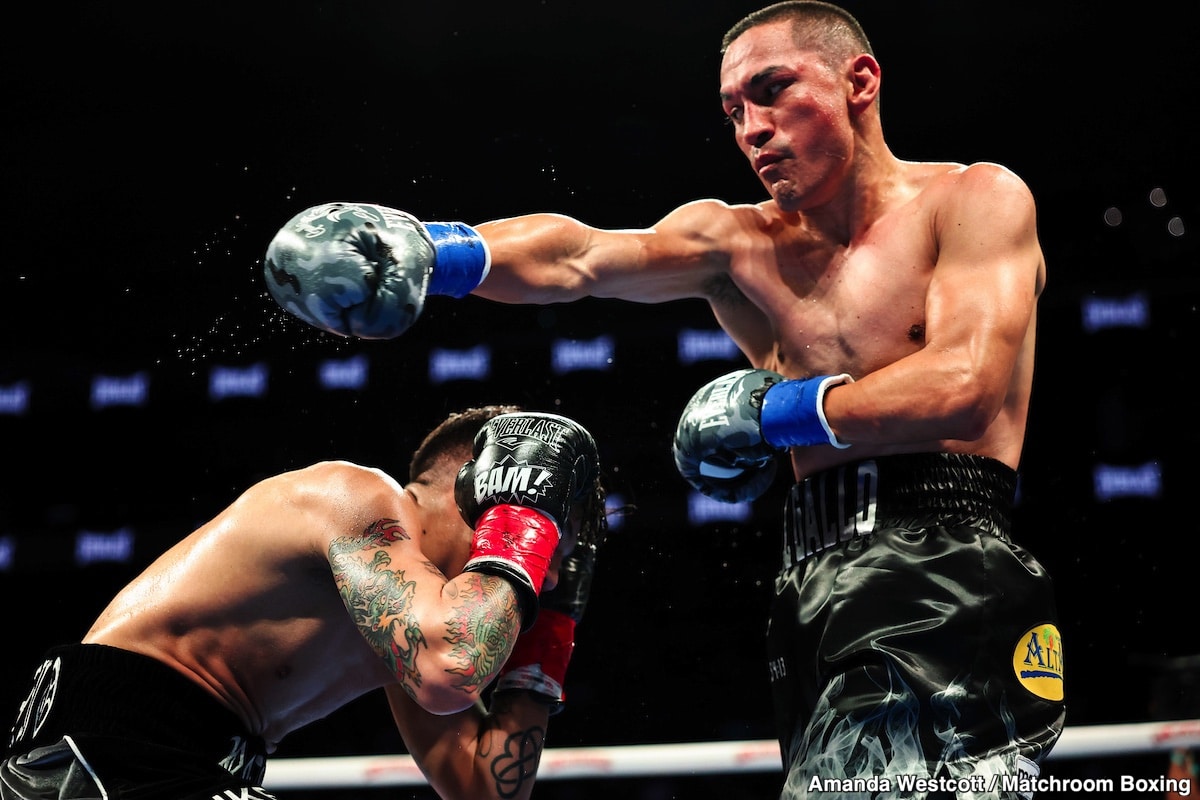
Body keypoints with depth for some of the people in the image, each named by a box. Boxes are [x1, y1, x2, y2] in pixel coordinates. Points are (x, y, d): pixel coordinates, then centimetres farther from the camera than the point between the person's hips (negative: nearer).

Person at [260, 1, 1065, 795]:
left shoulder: (976, 199, 2)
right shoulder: (738, 243, 14)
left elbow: (962, 389, -13)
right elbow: (578, 258, -4)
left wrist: (771, 412, -4)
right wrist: (430, 251, -22)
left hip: (944, 581, -5)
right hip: (819, 596, 5)